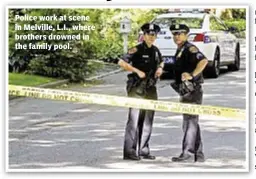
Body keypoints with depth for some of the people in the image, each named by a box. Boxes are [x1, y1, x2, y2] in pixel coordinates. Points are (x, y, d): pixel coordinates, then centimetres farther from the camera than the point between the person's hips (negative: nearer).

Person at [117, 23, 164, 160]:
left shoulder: (155, 51, 11)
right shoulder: (137, 50, -10)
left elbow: (161, 62, 31)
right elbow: (121, 62, -17)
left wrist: (160, 68, 8)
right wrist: (137, 71, -21)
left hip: (151, 89, 7)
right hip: (137, 88, -7)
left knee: (147, 121, 10)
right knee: (134, 120, -7)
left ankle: (144, 150, 18)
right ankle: (130, 152, -4)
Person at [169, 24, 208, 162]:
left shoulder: (190, 48, -13)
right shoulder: (180, 50, 18)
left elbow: (203, 61, -28)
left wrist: (192, 75, -30)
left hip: (192, 90, -11)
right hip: (185, 91, 11)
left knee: (190, 121, -8)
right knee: (192, 122, 13)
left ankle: (187, 154, -7)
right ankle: (198, 155, 19)